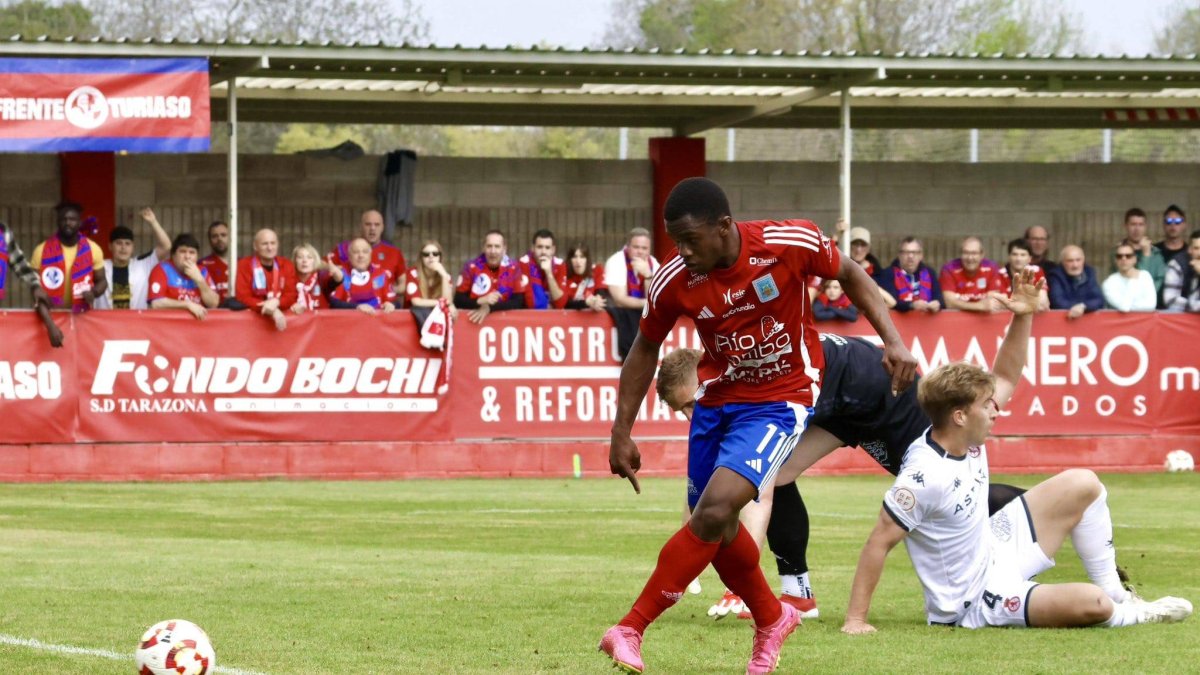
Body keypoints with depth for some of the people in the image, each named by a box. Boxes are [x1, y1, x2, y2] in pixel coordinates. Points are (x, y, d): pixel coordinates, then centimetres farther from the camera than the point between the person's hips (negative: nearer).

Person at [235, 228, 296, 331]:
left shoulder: (287, 265, 6)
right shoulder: (244, 265, -4)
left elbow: (291, 297, 1)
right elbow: (243, 298, -11)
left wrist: (276, 302, -23)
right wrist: (272, 311, -24)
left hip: (282, 316, 1)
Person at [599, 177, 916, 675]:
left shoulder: (792, 243, -21)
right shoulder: (673, 281, -13)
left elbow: (850, 276, -1)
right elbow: (645, 349, 4)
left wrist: (892, 341, -10)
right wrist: (622, 433, 3)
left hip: (780, 400, -4)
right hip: (717, 400, 4)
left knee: (714, 511, -22)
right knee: (715, 528, 9)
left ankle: (631, 629, -18)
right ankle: (773, 619, 37)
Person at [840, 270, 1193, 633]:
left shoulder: (968, 439, -6)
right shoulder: (923, 475, -32)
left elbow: (1006, 379, 10)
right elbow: (880, 542, -29)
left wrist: (1023, 317, -2)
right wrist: (855, 619, -29)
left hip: (996, 547, 10)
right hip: (976, 601, -10)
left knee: (1082, 485, 11)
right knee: (1092, 605, -24)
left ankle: (1114, 592, 21)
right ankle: (1125, 615, 14)